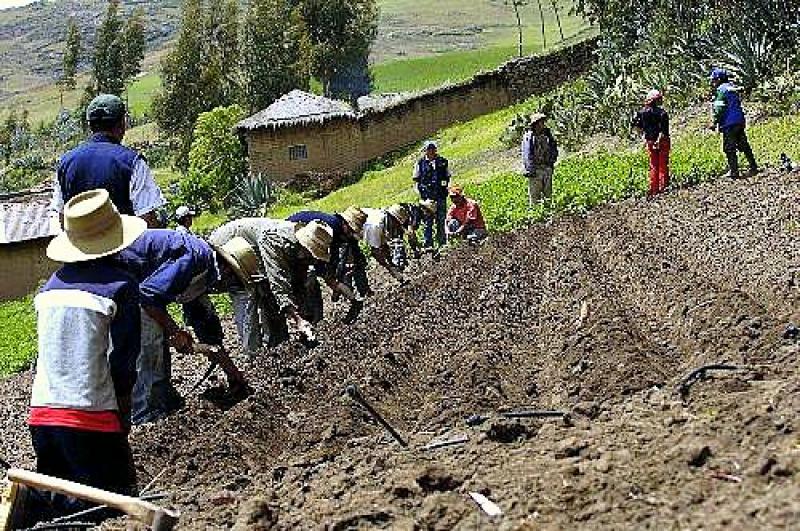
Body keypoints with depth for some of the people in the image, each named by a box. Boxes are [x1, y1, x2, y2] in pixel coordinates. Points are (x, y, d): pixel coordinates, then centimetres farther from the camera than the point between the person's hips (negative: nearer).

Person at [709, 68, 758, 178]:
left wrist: (715, 122, -12)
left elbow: (719, 108, -15)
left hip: (729, 123, -9)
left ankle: (733, 171, -3)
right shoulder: (732, 88, 17)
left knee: (729, 148, -3)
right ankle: (753, 167, 17)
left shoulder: (721, 89, -10)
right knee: (744, 145, 14)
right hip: (740, 121, 9)